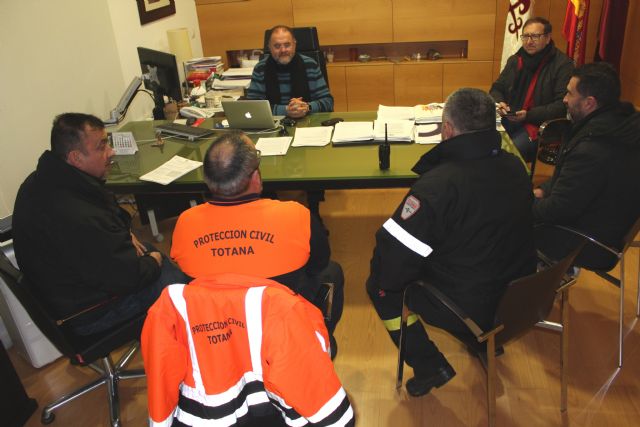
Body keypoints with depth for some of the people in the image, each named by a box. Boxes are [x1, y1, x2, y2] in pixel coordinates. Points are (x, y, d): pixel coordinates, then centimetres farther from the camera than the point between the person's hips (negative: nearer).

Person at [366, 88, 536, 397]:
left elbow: (393, 263, -25)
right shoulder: (516, 167, -5)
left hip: (469, 308, -7)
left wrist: (382, 278, -3)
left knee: (379, 284, 9)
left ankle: (428, 366, 15)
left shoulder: (437, 185, -28)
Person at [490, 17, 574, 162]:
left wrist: (529, 115, -18)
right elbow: (496, 89, 23)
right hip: (508, 120, 6)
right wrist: (499, 102, -1)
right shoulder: (515, 60, 16)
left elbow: (563, 105, -10)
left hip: (539, 125, -5)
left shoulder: (563, 64, -3)